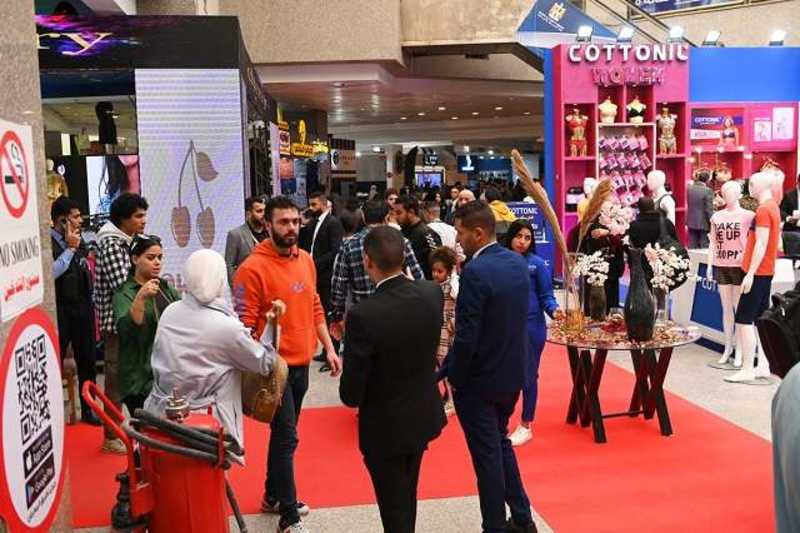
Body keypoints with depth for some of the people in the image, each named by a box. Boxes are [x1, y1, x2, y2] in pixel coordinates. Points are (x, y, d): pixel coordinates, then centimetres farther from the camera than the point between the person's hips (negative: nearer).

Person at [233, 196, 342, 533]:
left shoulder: (305, 260, 6)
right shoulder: (253, 268, -16)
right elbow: (244, 325, -16)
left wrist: (329, 348, 12)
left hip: (302, 363, 7)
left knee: (283, 433, 19)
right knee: (287, 438, -2)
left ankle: (273, 496, 34)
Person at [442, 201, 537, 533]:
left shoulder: (475, 272, -23)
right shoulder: (519, 263, 2)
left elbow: (466, 336, -24)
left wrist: (450, 376, -10)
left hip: (479, 379, -8)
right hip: (511, 372, 8)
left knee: (487, 456, 6)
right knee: (501, 444, 23)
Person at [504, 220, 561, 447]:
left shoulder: (537, 263, -8)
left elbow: (546, 295, -4)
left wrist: (554, 310, -23)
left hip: (531, 326, -2)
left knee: (528, 376, 9)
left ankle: (526, 426, 23)